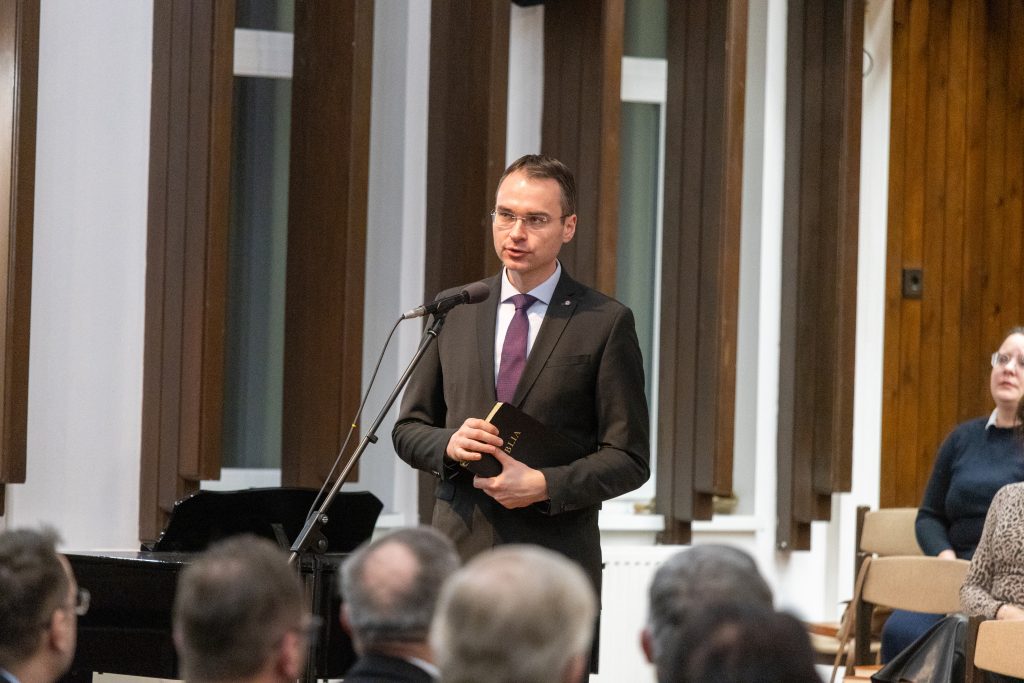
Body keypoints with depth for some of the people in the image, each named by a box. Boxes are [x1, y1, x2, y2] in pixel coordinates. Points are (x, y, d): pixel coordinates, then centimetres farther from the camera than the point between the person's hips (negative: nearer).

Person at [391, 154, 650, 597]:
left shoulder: (606, 323, 1)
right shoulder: (454, 311, 12)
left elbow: (629, 460, 0)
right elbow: (408, 429, 17)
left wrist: (544, 486, -14)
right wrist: (449, 444, -5)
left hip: (554, 562, -3)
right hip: (458, 552, 3)